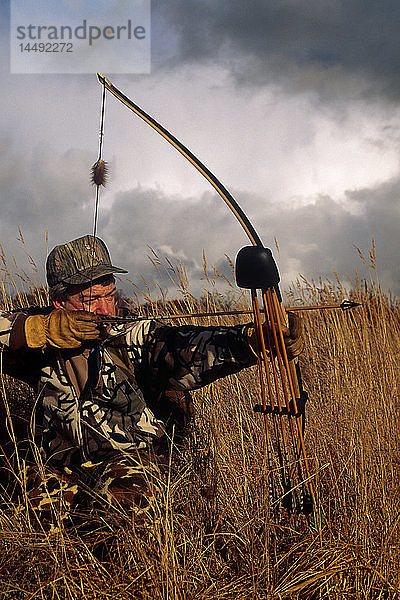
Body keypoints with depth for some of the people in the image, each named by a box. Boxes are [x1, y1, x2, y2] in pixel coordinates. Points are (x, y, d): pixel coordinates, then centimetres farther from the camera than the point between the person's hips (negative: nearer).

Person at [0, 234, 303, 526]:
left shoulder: (133, 340, -14)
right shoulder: (39, 338, -4)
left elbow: (190, 348, -31)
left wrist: (253, 338, -50)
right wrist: (44, 329, -29)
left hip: (133, 457, -2)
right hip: (61, 460, 3)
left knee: (124, 501, -31)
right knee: (36, 502, -25)